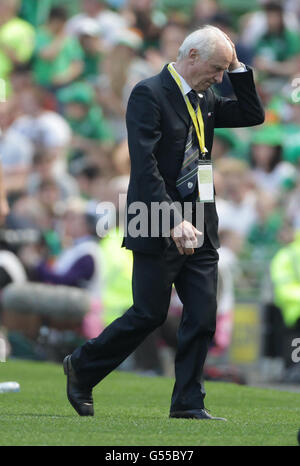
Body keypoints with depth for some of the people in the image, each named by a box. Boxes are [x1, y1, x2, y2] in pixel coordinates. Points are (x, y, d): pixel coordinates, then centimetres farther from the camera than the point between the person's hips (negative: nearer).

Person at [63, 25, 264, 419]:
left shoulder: (205, 100, 12)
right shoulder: (149, 94, -12)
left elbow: (253, 115, 17)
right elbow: (145, 165, -20)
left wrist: (237, 67, 5)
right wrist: (173, 221, -26)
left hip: (200, 229, 7)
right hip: (160, 231, -7)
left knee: (203, 317, 2)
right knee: (149, 315, -2)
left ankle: (188, 404, 8)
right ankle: (81, 368, 17)